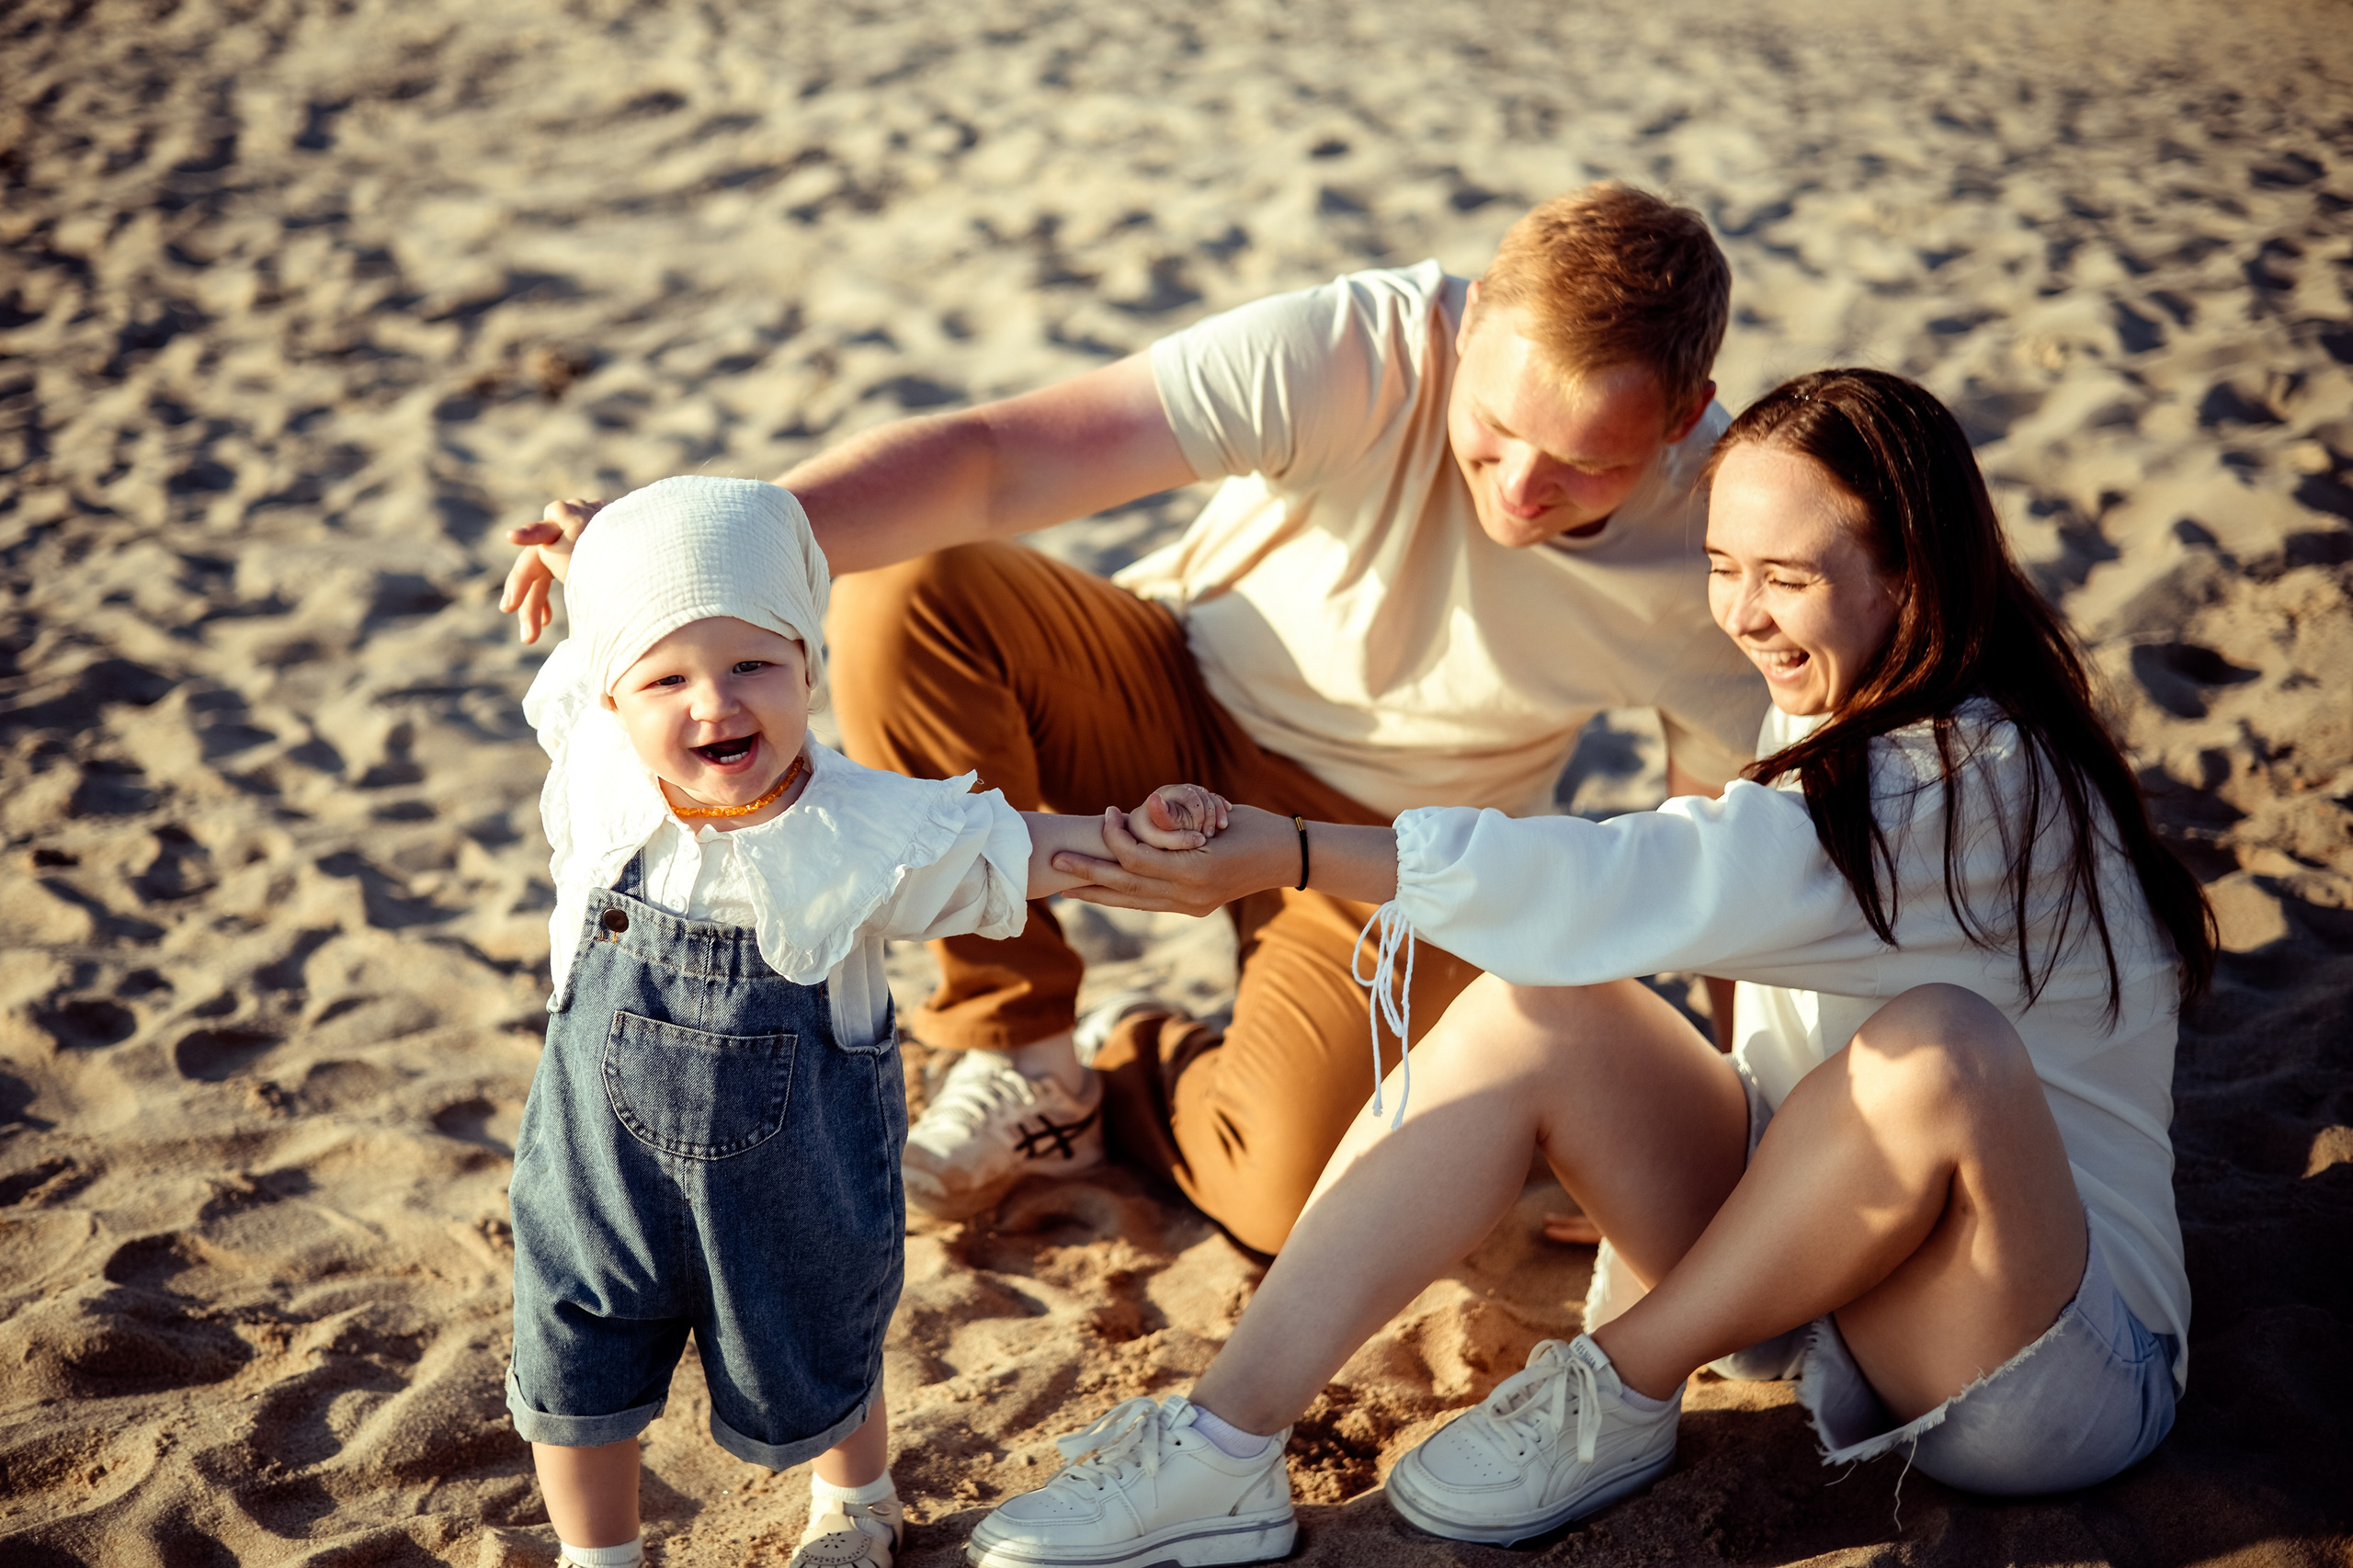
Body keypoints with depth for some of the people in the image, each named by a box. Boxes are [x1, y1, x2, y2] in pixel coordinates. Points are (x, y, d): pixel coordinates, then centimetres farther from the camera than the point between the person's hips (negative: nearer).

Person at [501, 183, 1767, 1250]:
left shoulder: (1714, 545, -22)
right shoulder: (1362, 351, -29)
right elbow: (994, 459, -37)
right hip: (1187, 705, 1)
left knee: (1288, 1195, -26)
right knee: (907, 599, -29)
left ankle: (1131, 1067, 11)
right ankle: (1022, 1047, -9)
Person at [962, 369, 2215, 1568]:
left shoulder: (1983, 783, -23)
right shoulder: (1834, 720, 6)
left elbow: (1634, 889, -33)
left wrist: (1290, 853, -36)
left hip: (2063, 1363, -7)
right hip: (1812, 1262, 7)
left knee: (1939, 1045, -37)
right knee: (1539, 1006, -15)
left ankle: (1618, 1392, -14)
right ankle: (1220, 1454, -22)